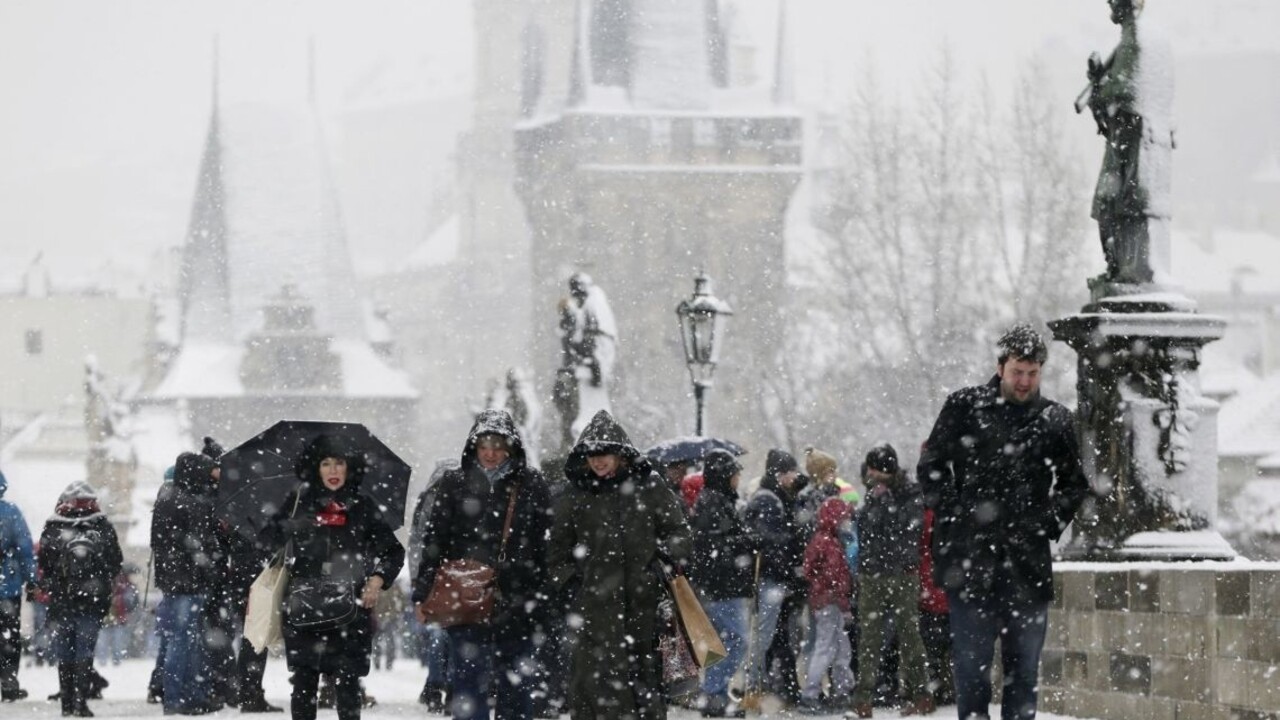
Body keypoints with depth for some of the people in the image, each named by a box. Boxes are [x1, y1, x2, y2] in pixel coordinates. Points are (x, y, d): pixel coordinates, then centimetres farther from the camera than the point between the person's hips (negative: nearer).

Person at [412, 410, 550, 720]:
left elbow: (547, 544, 5)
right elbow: (433, 543, 5)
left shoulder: (532, 486, 4)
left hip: (516, 607, 1)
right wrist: (424, 595, -1)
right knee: (468, 690, -4)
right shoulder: (455, 485, 5)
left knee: (517, 690, 7)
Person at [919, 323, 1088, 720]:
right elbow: (931, 467, 7)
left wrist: (1051, 522, 4)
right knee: (972, 661, -4)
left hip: (1028, 562, 2)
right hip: (970, 557, -2)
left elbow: (1073, 483, 20)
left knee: (1024, 669, 6)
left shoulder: (1055, 420, 9)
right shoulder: (964, 407, 3)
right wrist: (954, 516, -2)